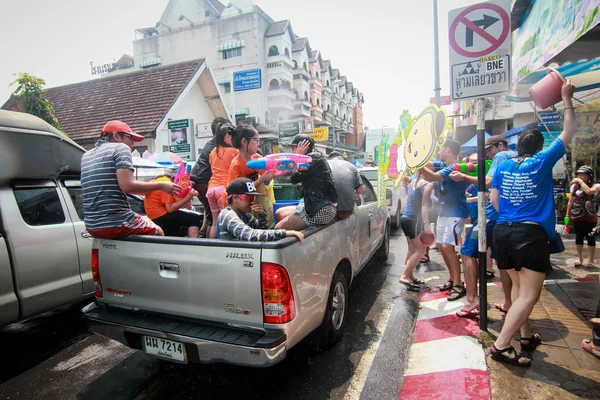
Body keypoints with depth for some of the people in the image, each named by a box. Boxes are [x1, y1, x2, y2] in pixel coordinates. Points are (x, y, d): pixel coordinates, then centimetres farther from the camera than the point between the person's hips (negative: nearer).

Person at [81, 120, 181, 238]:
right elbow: (127, 186, -20)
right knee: (158, 231, 16)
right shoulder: (121, 148, -6)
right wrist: (161, 186, -11)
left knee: (147, 220, 28)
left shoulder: (86, 156, 16)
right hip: (116, 224, -8)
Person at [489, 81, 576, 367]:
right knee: (529, 295, -2)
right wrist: (566, 99, 15)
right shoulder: (542, 162, -2)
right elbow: (569, 132, 7)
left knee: (519, 287, 20)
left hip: (503, 231, 6)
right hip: (531, 234, -5)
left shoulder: (502, 166, 8)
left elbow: (493, 199, 10)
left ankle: (526, 336, 31)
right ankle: (501, 345, -7)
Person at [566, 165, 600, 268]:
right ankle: (580, 258, 21)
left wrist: (580, 181, -19)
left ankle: (591, 260, 10)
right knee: (578, 237, 10)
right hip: (577, 217, 4)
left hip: (590, 218, -4)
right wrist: (567, 214, 8)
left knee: (590, 237, 1)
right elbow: (571, 201, 11)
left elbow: (589, 191, -30)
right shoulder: (574, 186, 6)